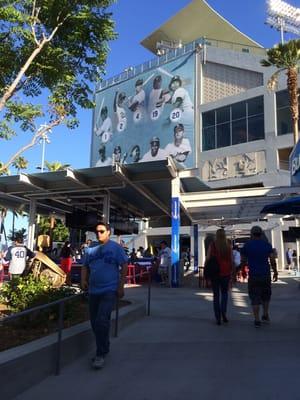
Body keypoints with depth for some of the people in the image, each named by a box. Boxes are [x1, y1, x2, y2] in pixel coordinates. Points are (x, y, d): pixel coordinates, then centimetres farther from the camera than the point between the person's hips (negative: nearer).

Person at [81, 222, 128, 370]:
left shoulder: (115, 247, -3)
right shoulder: (91, 249, 10)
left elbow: (124, 265, -4)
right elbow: (85, 266, 16)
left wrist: (121, 285, -10)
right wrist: (83, 280, -1)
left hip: (109, 290, -5)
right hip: (93, 291, 6)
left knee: (101, 321, -14)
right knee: (95, 323, 12)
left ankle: (100, 354, 1)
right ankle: (104, 348, 32)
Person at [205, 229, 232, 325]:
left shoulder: (212, 245, -4)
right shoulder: (228, 245, 0)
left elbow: (207, 259, -7)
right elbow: (231, 260, 0)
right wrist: (231, 271, 9)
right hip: (226, 272, 1)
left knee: (216, 295, 10)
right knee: (224, 293, 19)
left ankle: (218, 318, 9)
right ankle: (223, 312, 0)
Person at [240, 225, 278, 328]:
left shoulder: (247, 245, -3)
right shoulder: (267, 244, 0)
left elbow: (243, 260, 1)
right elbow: (272, 260, -4)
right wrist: (275, 272, 6)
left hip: (253, 275, -2)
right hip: (266, 274, 2)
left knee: (255, 297, 3)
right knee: (265, 295, 22)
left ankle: (257, 320, 2)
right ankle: (265, 315, 26)